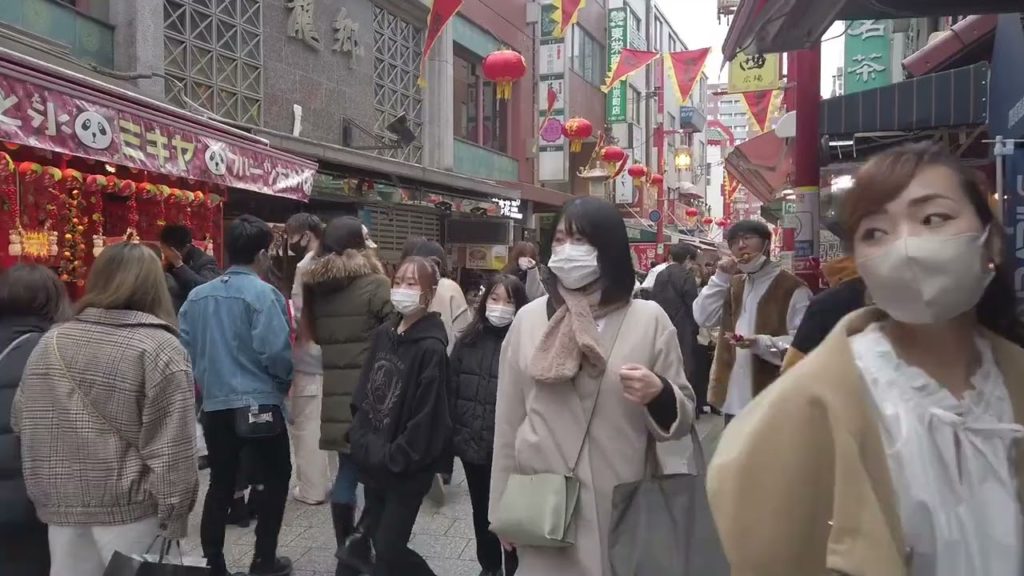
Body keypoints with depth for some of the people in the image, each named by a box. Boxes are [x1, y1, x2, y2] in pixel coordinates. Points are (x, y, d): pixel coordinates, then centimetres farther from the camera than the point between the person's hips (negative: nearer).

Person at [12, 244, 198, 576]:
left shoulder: (50, 342, 5)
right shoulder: (160, 349, -13)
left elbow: (21, 425, 13)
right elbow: (170, 451, -15)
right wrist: (173, 518, -7)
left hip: (61, 504, 5)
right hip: (130, 508, -5)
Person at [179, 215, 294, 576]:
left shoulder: (197, 296, 5)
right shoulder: (262, 294, -14)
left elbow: (184, 347, 8)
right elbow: (276, 352, -19)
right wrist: (285, 381, 1)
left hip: (214, 405, 6)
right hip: (259, 404, -5)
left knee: (220, 484, 15)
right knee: (276, 477, 12)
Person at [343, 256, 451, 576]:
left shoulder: (431, 347, -17)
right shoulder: (383, 335, 5)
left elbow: (426, 417, -19)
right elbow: (363, 393, 12)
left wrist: (392, 459, -14)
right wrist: (363, 443, 3)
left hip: (406, 469, -7)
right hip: (372, 462, 7)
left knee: (389, 550, -1)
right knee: (378, 542, 16)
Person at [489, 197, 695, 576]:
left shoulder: (650, 319, -2)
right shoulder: (528, 319, 2)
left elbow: (682, 419, 2)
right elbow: (508, 421, 6)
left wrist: (659, 395, -20)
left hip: (621, 507, -1)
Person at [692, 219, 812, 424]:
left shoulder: (793, 288, -6)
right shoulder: (733, 284, 16)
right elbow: (703, 318, 4)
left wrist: (762, 343, -26)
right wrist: (721, 277, -3)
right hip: (734, 399, 6)